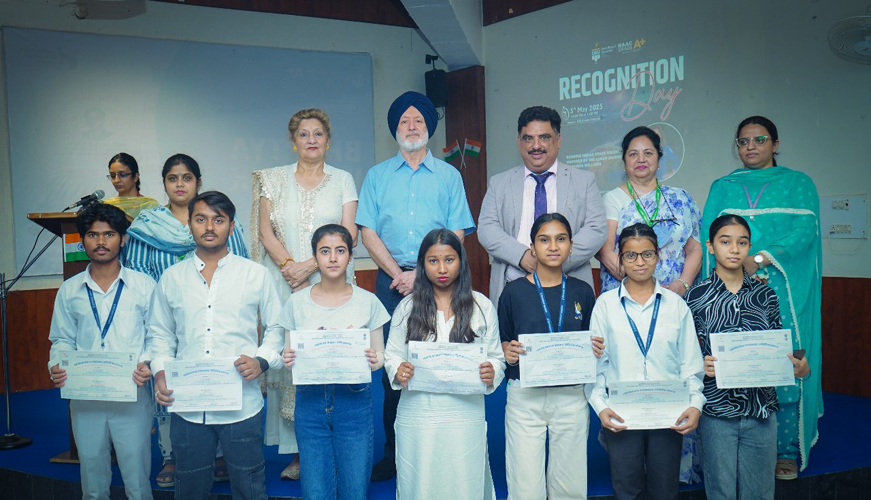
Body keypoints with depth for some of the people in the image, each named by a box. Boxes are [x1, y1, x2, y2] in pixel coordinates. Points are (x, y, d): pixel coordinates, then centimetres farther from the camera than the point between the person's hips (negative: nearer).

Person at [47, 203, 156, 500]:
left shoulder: (144, 286, 0)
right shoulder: (69, 291, 8)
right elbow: (62, 340, 14)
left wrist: (146, 364, -16)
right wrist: (56, 366, -5)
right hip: (84, 397, 3)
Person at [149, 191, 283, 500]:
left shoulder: (256, 274, 3)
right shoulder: (172, 278, 9)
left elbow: (276, 327, 6)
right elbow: (160, 334, 15)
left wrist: (262, 361, -10)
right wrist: (160, 372, -1)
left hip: (242, 405, -2)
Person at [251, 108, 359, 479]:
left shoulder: (343, 180, 9)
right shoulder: (274, 179, 11)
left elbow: (349, 234, 0)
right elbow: (265, 231, 5)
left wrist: (310, 266, -11)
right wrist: (288, 267, -10)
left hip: (331, 281, -1)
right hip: (284, 281, 1)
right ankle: (297, 451, 4)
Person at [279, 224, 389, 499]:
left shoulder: (367, 301, 1)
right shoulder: (297, 302, 3)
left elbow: (380, 354, 5)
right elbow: (291, 353, 9)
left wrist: (374, 361, -17)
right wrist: (287, 360, -13)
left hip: (354, 402, 0)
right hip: (310, 401, 1)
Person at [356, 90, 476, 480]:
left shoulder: (448, 176, 9)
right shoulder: (377, 176, 13)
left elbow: (456, 235, 2)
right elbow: (368, 232, 5)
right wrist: (398, 274, -6)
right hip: (391, 279, 1)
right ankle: (394, 453, 10)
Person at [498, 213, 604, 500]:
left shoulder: (583, 292, 6)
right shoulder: (513, 292, 1)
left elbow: (592, 344, 15)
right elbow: (502, 345, 6)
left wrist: (596, 349, -7)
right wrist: (509, 354, -15)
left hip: (571, 397, 2)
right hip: (524, 396, -1)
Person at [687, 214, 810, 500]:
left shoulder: (766, 296, 5)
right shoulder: (697, 297, -2)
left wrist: (799, 368, -9)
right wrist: (701, 365, -20)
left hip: (761, 409, 2)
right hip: (717, 410, -2)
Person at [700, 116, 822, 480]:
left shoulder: (798, 184, 11)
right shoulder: (722, 188, 17)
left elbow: (804, 230, -5)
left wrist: (760, 259, -18)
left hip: (782, 289, -1)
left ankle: (787, 450, 6)